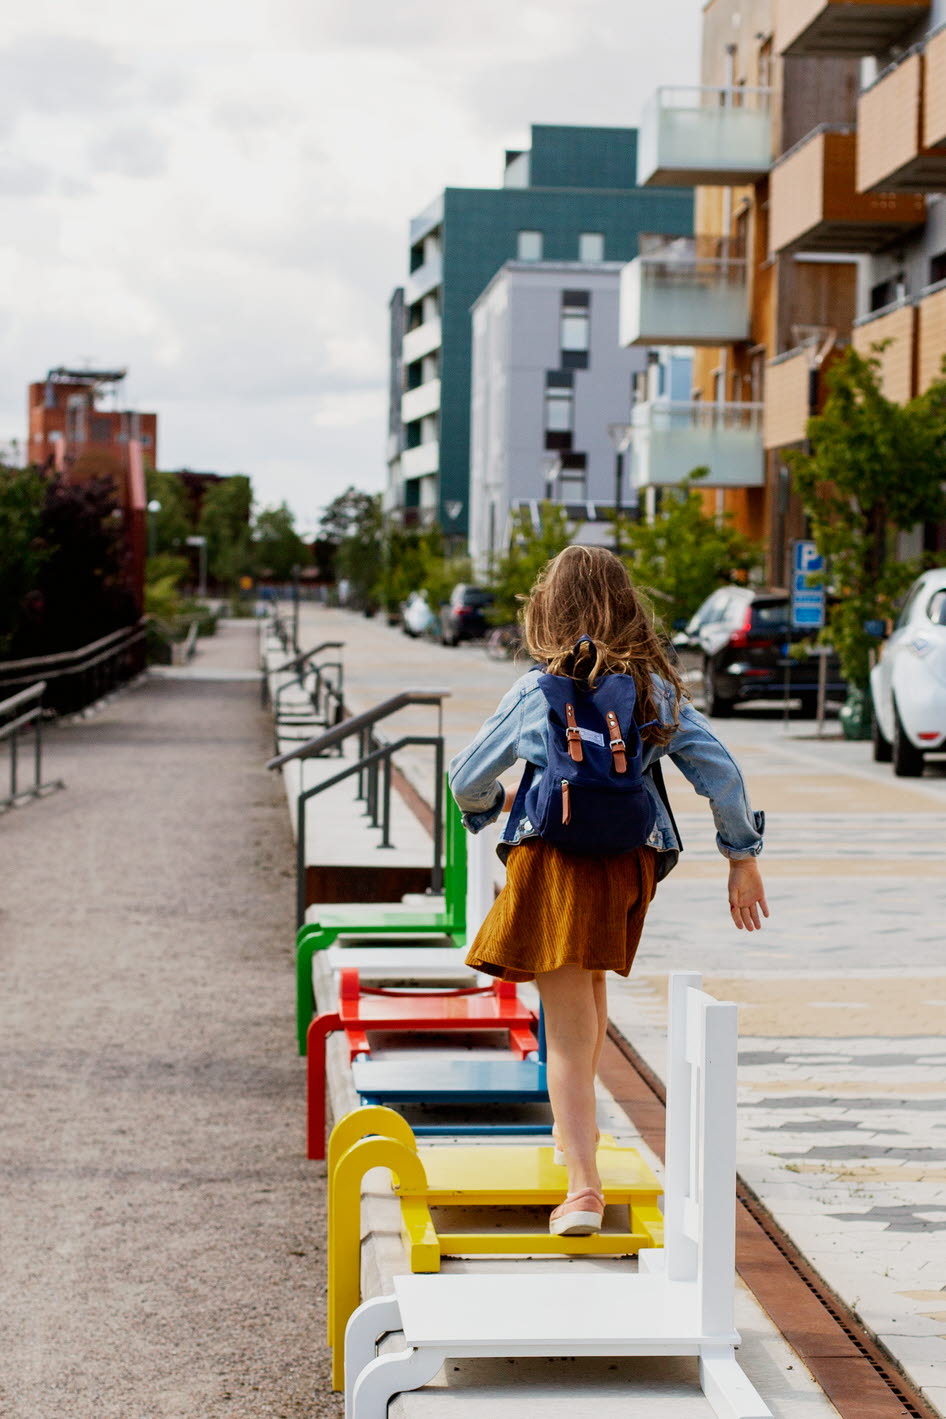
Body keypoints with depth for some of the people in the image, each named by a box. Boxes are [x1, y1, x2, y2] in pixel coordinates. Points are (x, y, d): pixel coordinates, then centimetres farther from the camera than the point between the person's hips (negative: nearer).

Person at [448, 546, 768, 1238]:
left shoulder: (535, 694, -4)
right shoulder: (659, 689, 2)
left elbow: (466, 781, 5)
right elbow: (722, 772, -2)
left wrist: (488, 806, 28)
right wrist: (743, 857, 9)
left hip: (554, 863, -4)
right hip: (632, 865, 4)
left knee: (568, 1030, -2)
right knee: (591, 989, 29)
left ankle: (583, 1189, -12)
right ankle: (576, 1131, 48)